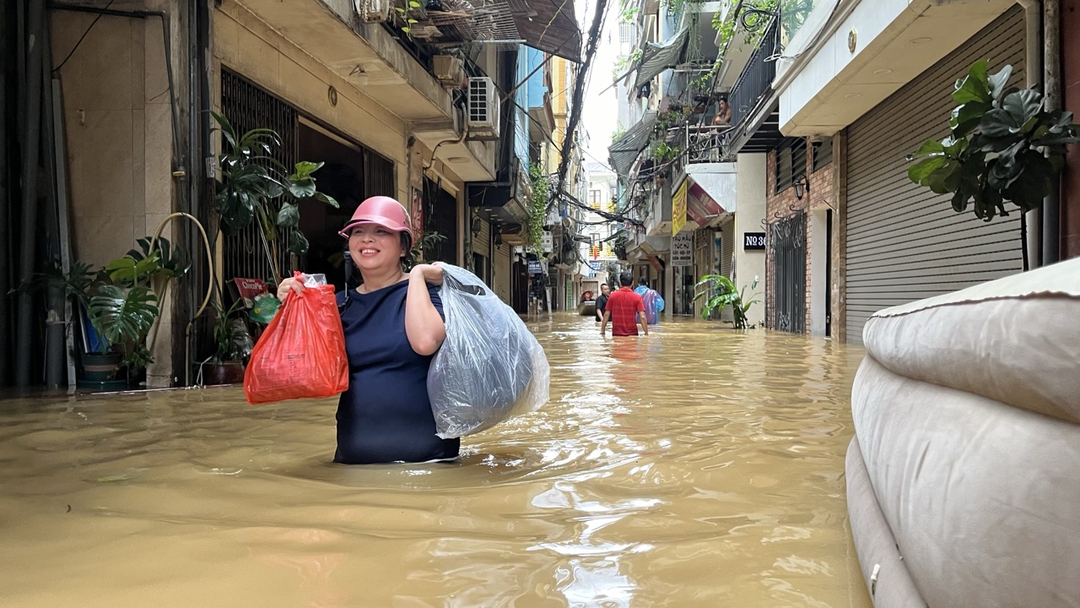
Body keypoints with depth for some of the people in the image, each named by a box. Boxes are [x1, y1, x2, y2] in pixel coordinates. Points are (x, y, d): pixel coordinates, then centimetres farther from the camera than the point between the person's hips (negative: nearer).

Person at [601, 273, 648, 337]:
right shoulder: (637, 297, -5)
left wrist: (602, 331, 10)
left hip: (617, 334, 1)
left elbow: (606, 314, 1)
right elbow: (642, 317, -10)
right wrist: (646, 333, -4)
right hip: (632, 334, -1)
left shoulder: (612, 296, -2)